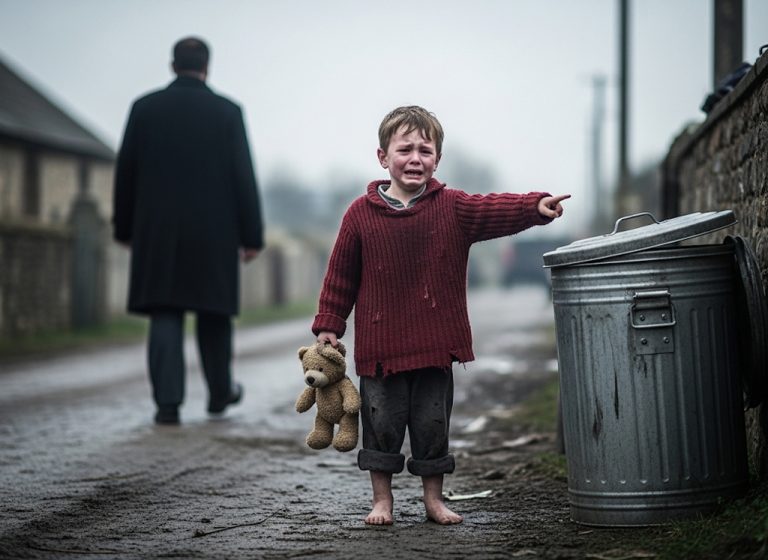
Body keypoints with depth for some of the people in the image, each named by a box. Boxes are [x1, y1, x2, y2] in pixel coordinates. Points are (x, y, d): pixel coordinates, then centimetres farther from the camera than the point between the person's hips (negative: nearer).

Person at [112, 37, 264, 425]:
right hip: (214, 232, 0)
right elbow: (244, 177, -5)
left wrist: (125, 228, 13)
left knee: (165, 316, 1)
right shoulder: (227, 112, -2)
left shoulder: (145, 108, 2)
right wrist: (251, 235, 0)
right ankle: (219, 392, 27)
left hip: (157, 232, 1)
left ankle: (168, 402, -8)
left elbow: (126, 172, 4)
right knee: (213, 313, 14)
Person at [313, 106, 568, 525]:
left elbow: (496, 210, -13)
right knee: (382, 423, 5)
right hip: (380, 344, -1)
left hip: (435, 345, 1)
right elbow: (340, 276, 4)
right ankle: (382, 501, 18)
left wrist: (536, 207, -31)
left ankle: (434, 499, 22)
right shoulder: (361, 214, -1)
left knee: (432, 423, 8)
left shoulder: (452, 208, 1)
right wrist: (329, 325, 3)